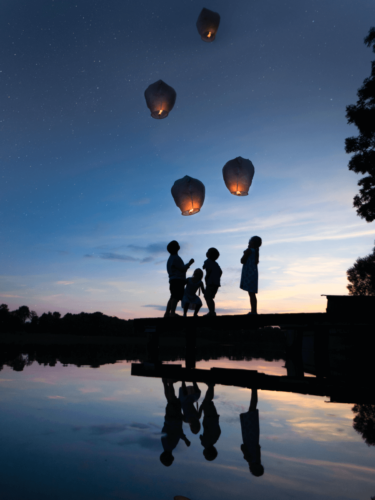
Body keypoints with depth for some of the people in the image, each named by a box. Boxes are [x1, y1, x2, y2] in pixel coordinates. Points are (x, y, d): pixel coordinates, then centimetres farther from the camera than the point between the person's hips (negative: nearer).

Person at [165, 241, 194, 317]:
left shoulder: (170, 259, 22)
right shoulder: (175, 258, -10)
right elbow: (182, 268, -12)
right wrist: (189, 263, -1)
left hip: (173, 281, 10)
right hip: (178, 280, -10)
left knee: (173, 298, 8)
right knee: (176, 297, -14)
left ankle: (167, 313, 4)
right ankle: (172, 313, -20)